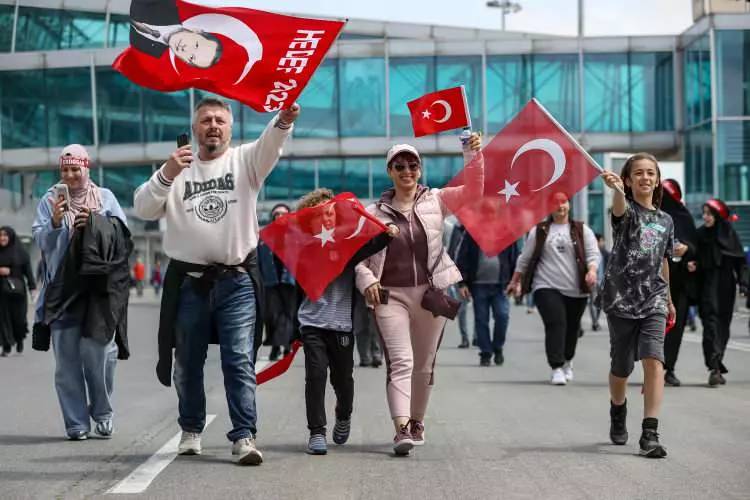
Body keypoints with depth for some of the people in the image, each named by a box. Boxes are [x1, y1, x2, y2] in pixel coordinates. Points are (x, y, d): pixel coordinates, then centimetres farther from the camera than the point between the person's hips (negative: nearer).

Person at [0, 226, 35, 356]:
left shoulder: (21, 252, -1)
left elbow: (28, 270, -3)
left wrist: (32, 287, -10)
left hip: (17, 290, -2)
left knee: (18, 318, -2)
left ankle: (19, 339, 26)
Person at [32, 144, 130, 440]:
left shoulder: (105, 198, 11)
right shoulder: (50, 201, 11)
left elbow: (123, 236, 7)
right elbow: (40, 241, 5)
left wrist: (96, 224, -7)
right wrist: (55, 222, -12)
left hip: (98, 287, -1)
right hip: (62, 287, 1)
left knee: (99, 352, -5)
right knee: (67, 358, -2)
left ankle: (102, 413, 15)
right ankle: (76, 422, 4)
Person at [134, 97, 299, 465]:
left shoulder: (244, 161, 4)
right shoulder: (177, 169, 9)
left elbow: (269, 145, -19)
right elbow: (143, 209, -3)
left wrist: (283, 121, -42)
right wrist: (166, 174, -20)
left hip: (237, 281, -2)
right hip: (188, 281, 2)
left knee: (240, 361, -7)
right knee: (188, 363, 12)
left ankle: (243, 436, -8)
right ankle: (191, 429, 28)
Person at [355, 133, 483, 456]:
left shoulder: (435, 200, 4)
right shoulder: (375, 212, 4)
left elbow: (473, 191, -7)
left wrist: (473, 156, -20)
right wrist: (367, 280, -11)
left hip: (431, 293, 2)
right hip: (391, 295, -2)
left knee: (424, 364, 12)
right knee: (401, 360, -16)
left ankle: (417, 421, 31)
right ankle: (402, 428, -25)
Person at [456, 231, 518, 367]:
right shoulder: (472, 232, 2)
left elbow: (514, 257, 8)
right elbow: (462, 258, 1)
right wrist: (462, 283, -5)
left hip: (500, 285, 0)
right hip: (478, 284, 0)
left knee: (502, 316, -10)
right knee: (481, 320, 3)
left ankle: (498, 348, 11)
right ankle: (485, 353, 13)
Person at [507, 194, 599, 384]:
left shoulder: (581, 230, 9)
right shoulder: (539, 231, 11)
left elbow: (593, 254, 0)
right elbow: (525, 258, 16)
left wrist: (592, 270, -19)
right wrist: (515, 281, 17)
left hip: (576, 289, 1)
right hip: (547, 287, -1)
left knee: (572, 327, 9)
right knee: (555, 324, -16)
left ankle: (567, 362, 34)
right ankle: (557, 368, -17)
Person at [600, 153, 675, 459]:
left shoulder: (665, 221, 11)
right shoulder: (626, 211, -3)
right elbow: (620, 207, -30)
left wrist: (668, 298, 28)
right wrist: (617, 190, -53)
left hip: (653, 300, 2)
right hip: (620, 298, -2)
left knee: (654, 361, -17)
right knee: (621, 367, 9)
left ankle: (650, 434, -18)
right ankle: (618, 418, 39)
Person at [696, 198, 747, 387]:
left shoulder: (730, 234, 2)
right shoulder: (700, 235, 3)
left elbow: (739, 261, 1)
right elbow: (695, 260, 6)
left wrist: (742, 283, -6)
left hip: (726, 286, 1)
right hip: (708, 285, -1)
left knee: (723, 326, 7)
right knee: (711, 323, -13)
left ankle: (717, 366, 19)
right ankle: (714, 368, -21)